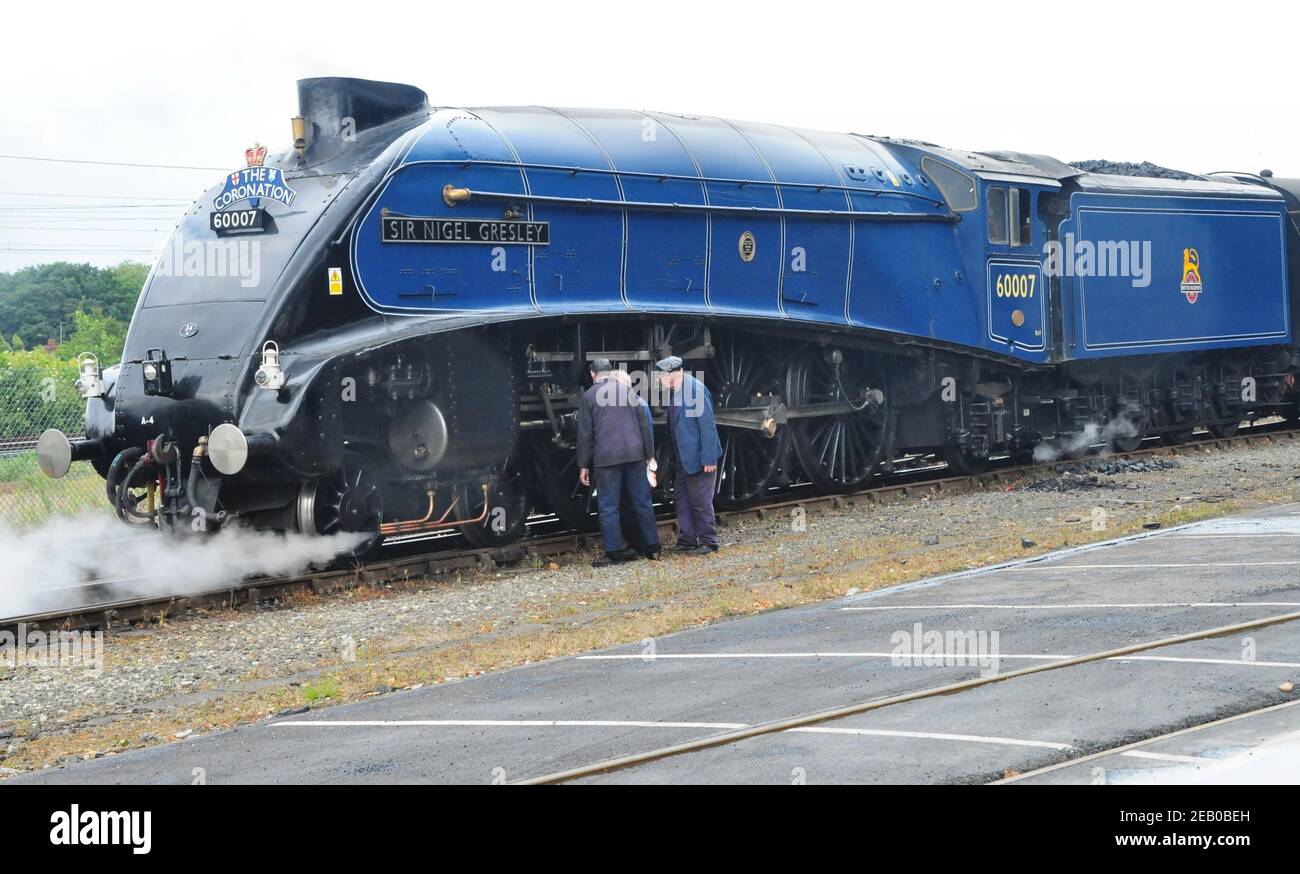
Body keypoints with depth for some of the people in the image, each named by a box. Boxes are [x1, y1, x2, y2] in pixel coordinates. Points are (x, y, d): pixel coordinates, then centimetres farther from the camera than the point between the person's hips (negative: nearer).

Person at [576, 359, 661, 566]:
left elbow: (585, 434, 0)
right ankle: (652, 546, 13)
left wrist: (583, 465, 5)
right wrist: (649, 454, 14)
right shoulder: (628, 390, 9)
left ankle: (614, 551, -1)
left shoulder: (588, 396, 1)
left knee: (608, 507, 2)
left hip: (606, 457, -3)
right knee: (642, 502, 10)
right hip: (634, 455, 3)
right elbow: (644, 424, 9)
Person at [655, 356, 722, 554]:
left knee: (700, 501, -2)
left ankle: (708, 542, 8)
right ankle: (686, 540, 20)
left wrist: (709, 459, -21)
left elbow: (708, 425, -20)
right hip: (684, 457, 9)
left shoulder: (696, 390, -19)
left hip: (699, 457, -9)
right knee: (681, 497, 12)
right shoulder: (673, 392, 7)